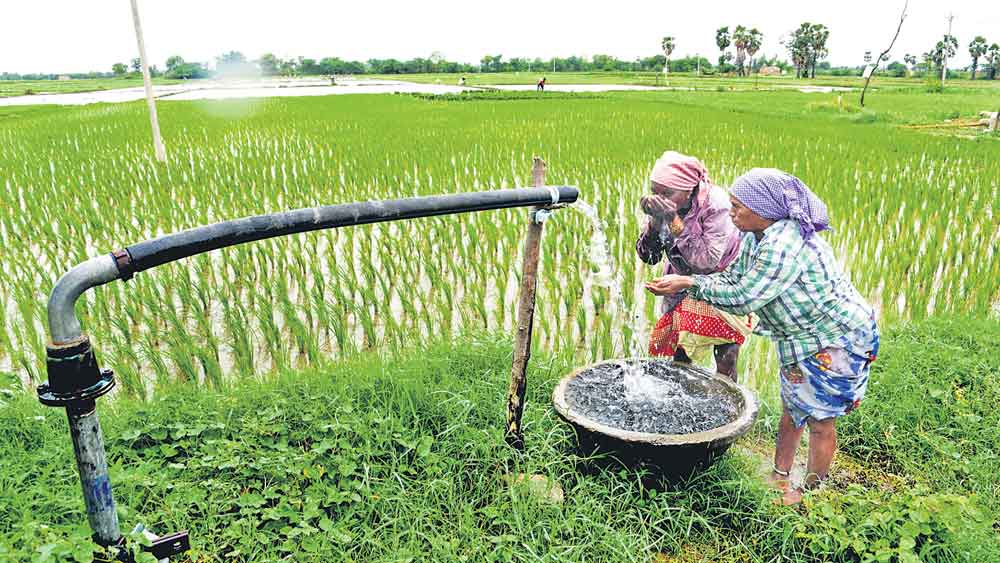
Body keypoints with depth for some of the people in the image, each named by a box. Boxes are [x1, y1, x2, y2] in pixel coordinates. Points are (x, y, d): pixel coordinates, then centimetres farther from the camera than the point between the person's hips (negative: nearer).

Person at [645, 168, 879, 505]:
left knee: (820, 421, 5)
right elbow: (732, 279, 2)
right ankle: (780, 478, 35)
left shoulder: (783, 245, -32)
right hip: (800, 338, 10)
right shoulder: (756, 237, -1)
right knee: (791, 412, 19)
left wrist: (691, 283, -22)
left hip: (835, 341, -10)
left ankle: (812, 493, 24)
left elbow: (742, 298, -30)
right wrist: (681, 284, -11)